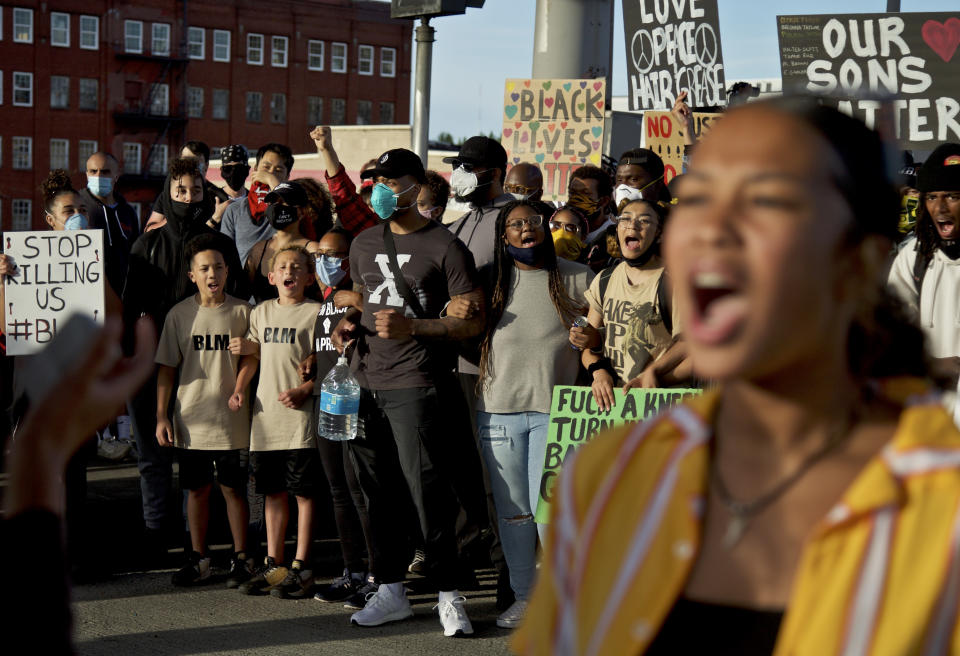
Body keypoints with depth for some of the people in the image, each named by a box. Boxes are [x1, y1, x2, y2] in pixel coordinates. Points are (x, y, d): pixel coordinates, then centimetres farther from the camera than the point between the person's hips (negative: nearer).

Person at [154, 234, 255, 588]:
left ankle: (240, 557, 15)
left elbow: (257, 361, 10)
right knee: (197, 489, 9)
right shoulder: (179, 314, 2)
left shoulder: (242, 312, 1)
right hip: (191, 419, 1)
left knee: (234, 489, 4)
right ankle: (198, 558, 20)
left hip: (232, 418, -1)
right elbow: (166, 368, 5)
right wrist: (162, 416, 0)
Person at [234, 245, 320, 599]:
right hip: (266, 414, 5)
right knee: (273, 491, 11)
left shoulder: (315, 313, -3)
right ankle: (273, 564, 19)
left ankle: (301, 567, 5)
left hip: (301, 414, -5)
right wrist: (238, 390, 10)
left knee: (304, 492, -1)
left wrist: (304, 390, -19)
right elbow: (251, 355, 21)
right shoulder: (262, 312, 14)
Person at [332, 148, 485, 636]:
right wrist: (349, 322, 8)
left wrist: (412, 327, -18)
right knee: (378, 492, 9)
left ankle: (448, 595, 0)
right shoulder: (364, 244, 16)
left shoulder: (444, 246, -4)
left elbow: (472, 322, -6)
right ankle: (391, 590, 19)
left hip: (416, 385, -6)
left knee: (428, 490, -9)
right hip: (367, 383, 6)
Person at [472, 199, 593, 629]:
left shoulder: (576, 278, 5)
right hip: (498, 408, 2)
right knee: (512, 509, 9)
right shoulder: (489, 280, 8)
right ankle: (523, 596, 21)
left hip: (554, 408, -2)